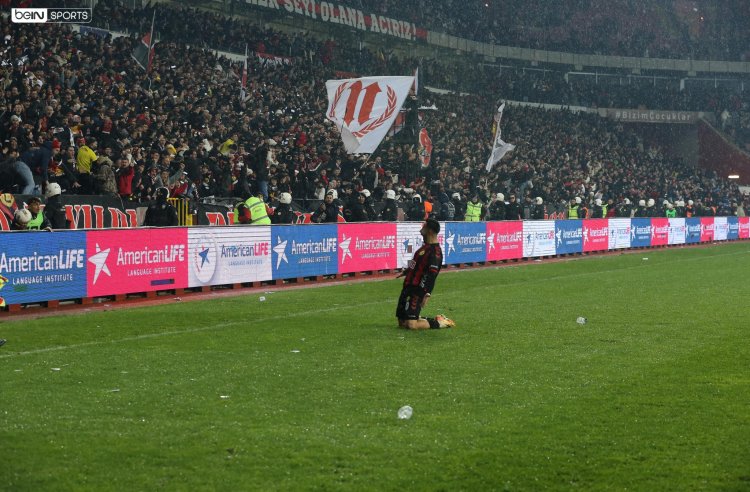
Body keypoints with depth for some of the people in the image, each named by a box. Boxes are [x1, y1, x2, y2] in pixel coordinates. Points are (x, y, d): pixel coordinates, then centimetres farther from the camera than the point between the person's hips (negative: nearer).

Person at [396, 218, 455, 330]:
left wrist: (428, 294, -32)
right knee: (402, 322, 12)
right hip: (408, 287, 10)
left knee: (411, 325, -16)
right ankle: (435, 320, 22)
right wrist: (405, 272, 41)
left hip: (417, 291, -10)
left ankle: (440, 323, 2)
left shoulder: (435, 251, -17)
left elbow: (432, 274, -25)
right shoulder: (426, 246, 13)